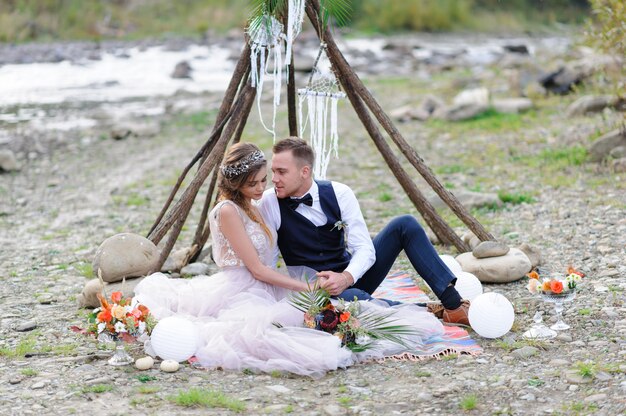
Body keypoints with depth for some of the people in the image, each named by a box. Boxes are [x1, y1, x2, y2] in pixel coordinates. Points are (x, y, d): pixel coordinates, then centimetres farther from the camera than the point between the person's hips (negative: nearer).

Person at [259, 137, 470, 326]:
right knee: (349, 297, -40)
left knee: (405, 225, -12)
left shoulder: (339, 194, -9)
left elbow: (365, 248, -13)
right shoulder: (270, 202, -13)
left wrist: (346, 277, -34)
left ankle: (454, 304, -19)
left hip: (351, 278, 4)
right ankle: (433, 313, -28)